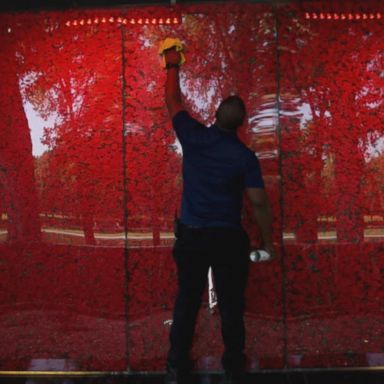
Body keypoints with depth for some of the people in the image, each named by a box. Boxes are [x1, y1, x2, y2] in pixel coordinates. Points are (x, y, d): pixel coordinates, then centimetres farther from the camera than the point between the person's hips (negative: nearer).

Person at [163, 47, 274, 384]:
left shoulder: (193, 136, -6)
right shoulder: (245, 156, -11)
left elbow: (173, 100, 10)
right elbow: (259, 203, -11)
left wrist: (173, 66, 25)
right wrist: (268, 242, 2)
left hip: (192, 236, 2)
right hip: (229, 239, -2)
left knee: (186, 303, 13)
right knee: (231, 307, 10)